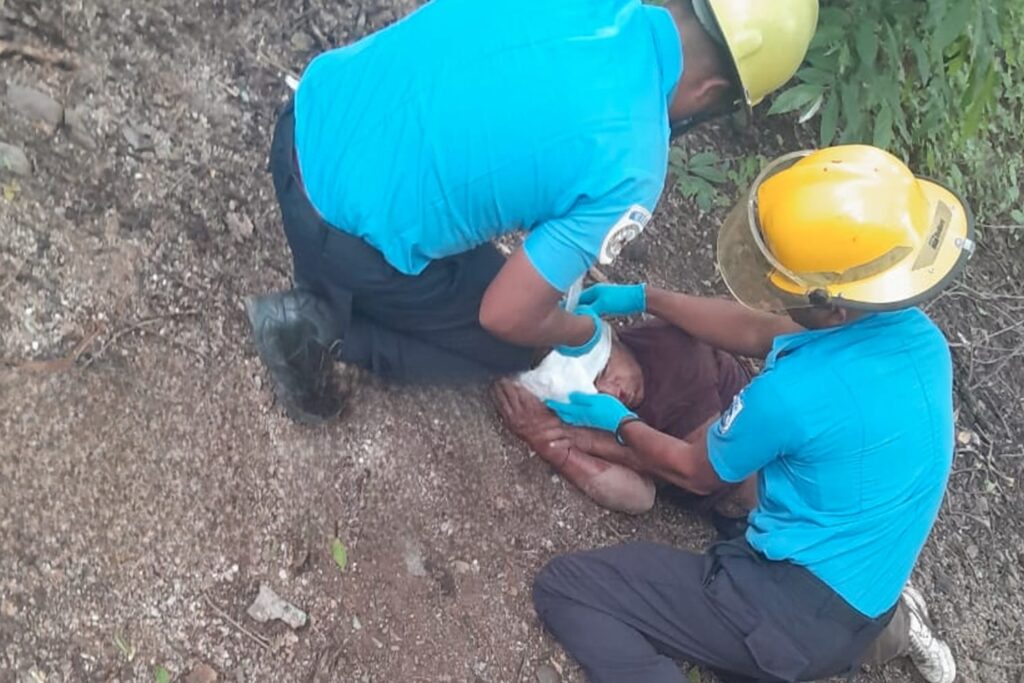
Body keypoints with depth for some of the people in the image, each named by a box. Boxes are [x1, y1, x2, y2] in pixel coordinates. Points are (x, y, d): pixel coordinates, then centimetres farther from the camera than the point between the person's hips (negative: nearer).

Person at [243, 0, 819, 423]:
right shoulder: (629, 170, -20)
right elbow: (505, 316, -13)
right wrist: (586, 333, 10)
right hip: (355, 239, -7)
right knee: (510, 350, 17)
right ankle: (326, 330, 4)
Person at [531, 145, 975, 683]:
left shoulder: (792, 393, -26)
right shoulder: (916, 334, -4)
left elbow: (698, 475, -4)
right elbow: (756, 333, 12)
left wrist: (619, 422, 12)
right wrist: (643, 299, 16)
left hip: (799, 607, -8)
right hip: (865, 597, 8)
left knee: (562, 588, -6)